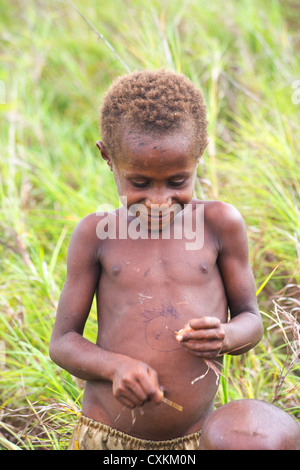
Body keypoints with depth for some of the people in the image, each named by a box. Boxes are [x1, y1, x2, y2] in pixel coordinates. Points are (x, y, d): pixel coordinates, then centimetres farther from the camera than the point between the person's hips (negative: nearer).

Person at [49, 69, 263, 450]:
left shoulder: (220, 223, -5)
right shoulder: (96, 234, -5)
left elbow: (250, 320, 5)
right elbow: (62, 343, -1)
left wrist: (226, 336, -17)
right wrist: (116, 366, -21)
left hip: (193, 440, 1)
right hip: (105, 438, 0)